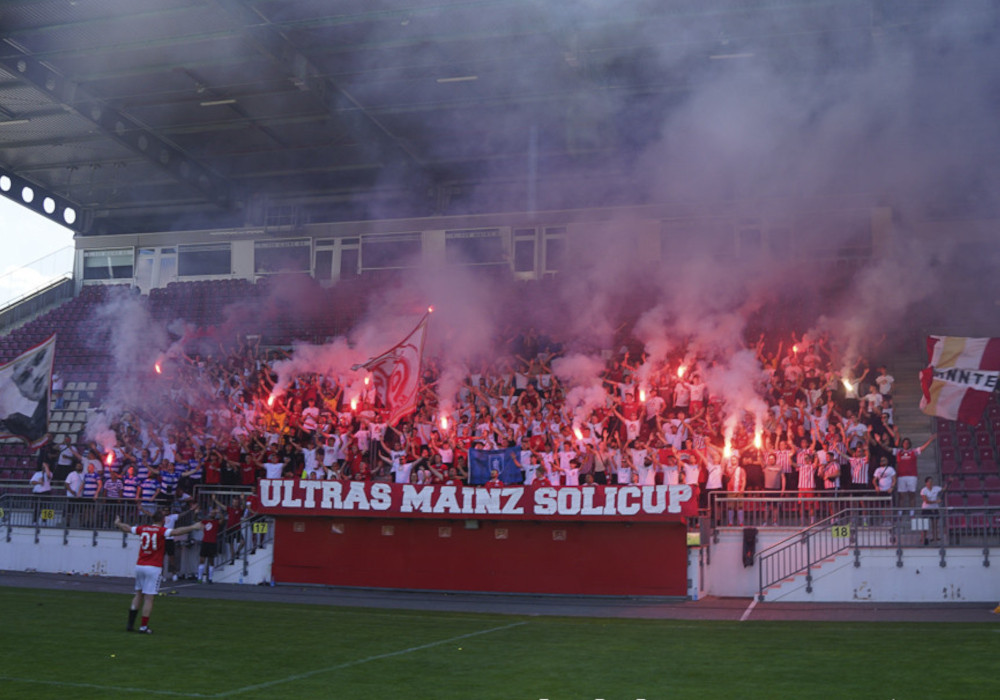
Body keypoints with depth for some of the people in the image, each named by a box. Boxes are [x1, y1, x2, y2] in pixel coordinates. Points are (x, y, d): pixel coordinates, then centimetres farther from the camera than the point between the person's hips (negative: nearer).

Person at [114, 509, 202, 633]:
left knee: (138, 595, 17)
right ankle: (143, 626, -1)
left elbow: (127, 528, 19)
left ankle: (130, 624, 15)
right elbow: (175, 531, -24)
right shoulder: (161, 531, -9)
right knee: (149, 598, -1)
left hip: (139, 566, 6)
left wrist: (117, 523, 38)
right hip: (153, 568, -6)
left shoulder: (143, 529, 6)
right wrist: (193, 527, -25)